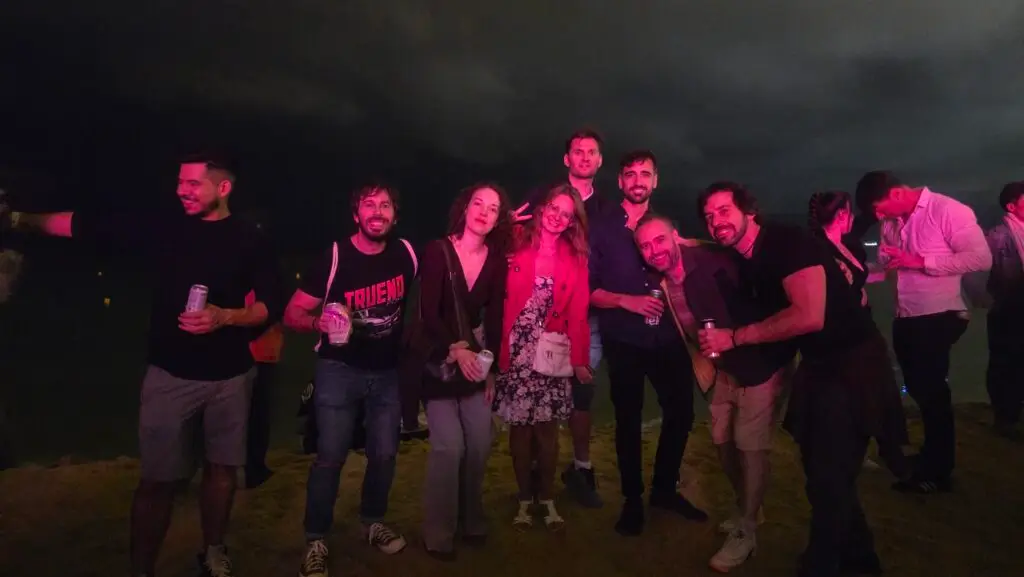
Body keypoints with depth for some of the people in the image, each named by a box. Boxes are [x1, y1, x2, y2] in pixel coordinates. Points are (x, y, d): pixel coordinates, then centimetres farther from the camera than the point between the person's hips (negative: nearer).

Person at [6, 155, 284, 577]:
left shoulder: (250, 241, -2)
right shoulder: (161, 230, 2)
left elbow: (271, 306, -6)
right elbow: (81, 224, 4)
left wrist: (226, 317, -21)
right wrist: (19, 219, -4)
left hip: (229, 376, 0)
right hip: (169, 374, 0)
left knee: (221, 467, 10)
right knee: (159, 478, 3)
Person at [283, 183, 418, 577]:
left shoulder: (406, 254, -5)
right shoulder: (334, 258, -13)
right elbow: (292, 314, -13)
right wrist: (319, 322, -30)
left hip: (388, 371, 3)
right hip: (339, 370, -3)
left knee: (384, 453, 11)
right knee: (330, 456, -3)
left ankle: (373, 522, 34)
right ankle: (316, 540, 16)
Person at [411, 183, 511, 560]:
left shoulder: (497, 261, 1)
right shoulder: (438, 251, -10)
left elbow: (494, 319, 5)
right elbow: (428, 313, -15)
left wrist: (491, 367, 3)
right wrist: (456, 350, -22)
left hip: (476, 360, 4)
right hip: (438, 360, -4)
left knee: (480, 444, 2)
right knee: (449, 446, -10)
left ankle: (471, 520, 25)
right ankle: (438, 533, 9)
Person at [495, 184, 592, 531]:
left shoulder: (575, 258, 5)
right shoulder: (517, 246, 0)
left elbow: (578, 313, 3)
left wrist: (579, 359, 1)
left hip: (552, 353, 1)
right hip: (516, 349, -1)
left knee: (547, 428, 7)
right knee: (520, 427, 6)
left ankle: (547, 499, 25)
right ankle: (525, 499, 24)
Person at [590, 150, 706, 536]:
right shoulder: (602, 228, 0)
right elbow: (587, 289, -5)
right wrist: (628, 302, -16)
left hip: (667, 337, 3)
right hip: (623, 341, -3)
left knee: (681, 412, 8)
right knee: (628, 421, 8)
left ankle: (664, 489, 31)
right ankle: (632, 500, 26)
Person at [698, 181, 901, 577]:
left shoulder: (787, 242, -21)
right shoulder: (746, 264, 5)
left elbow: (809, 316, -33)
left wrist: (734, 338, -26)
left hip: (852, 363, -9)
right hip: (817, 365, 9)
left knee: (829, 475, -7)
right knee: (821, 468, 17)